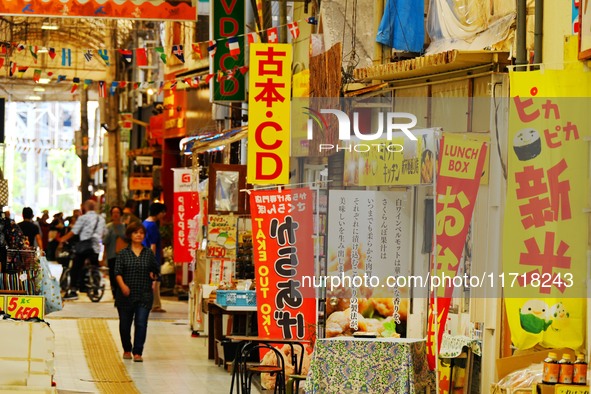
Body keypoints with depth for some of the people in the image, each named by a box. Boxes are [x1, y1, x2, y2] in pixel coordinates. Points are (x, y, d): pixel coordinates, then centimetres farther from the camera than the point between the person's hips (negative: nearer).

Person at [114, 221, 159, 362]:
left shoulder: (149, 254, 6)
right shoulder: (123, 253, 1)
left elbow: (156, 270, 17)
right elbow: (118, 272, -8)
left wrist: (153, 276, -2)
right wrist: (122, 285, -22)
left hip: (144, 295, 0)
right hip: (126, 295, 0)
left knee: (141, 323, -10)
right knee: (125, 324, 10)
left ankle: (137, 352, -7)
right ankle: (127, 350, 30)